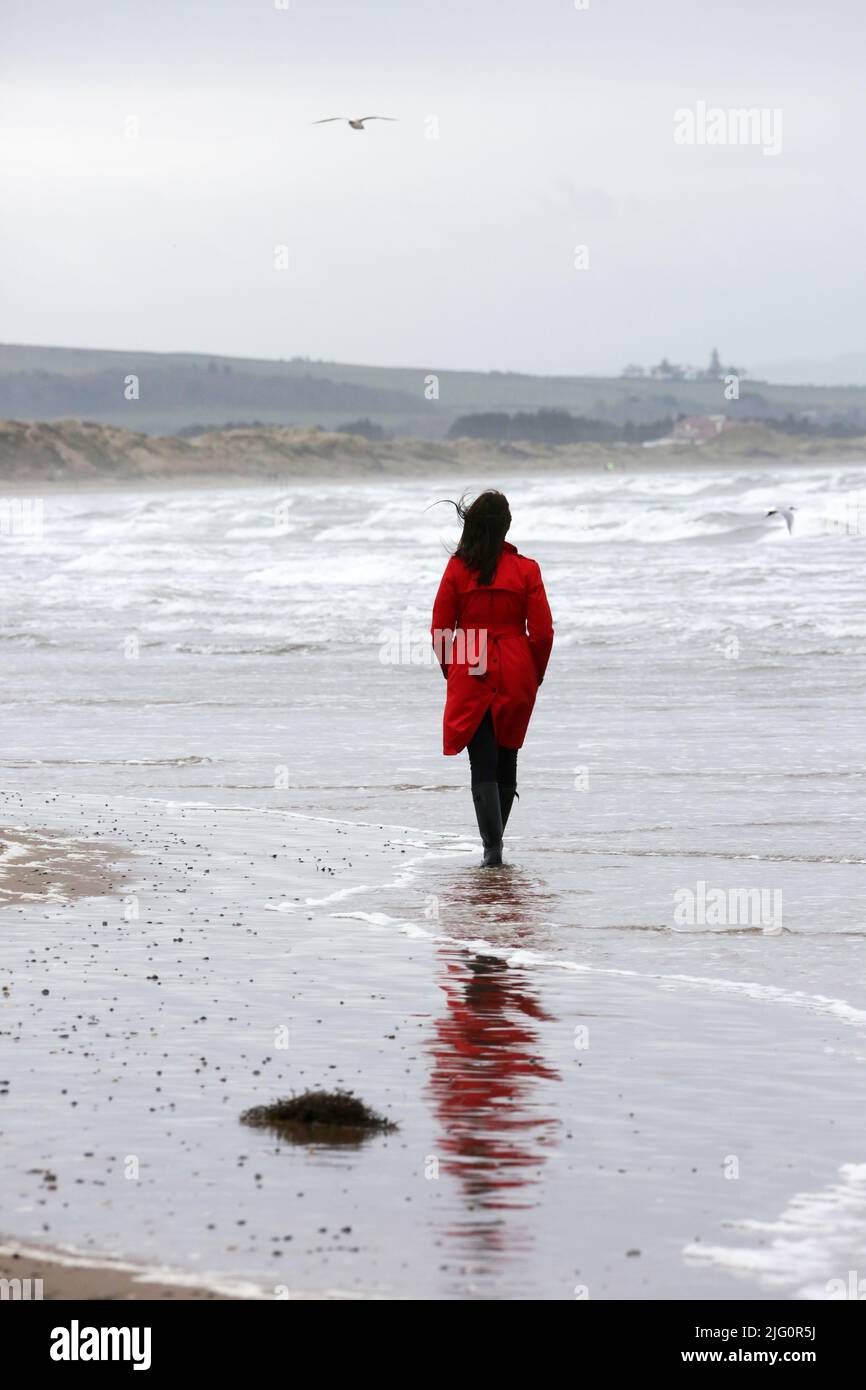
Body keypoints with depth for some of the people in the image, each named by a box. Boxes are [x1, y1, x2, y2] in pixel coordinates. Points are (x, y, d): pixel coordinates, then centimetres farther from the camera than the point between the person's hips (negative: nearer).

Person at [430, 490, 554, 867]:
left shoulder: (458, 569, -5)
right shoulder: (526, 570, -4)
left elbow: (440, 630, -2)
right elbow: (542, 632, -4)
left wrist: (452, 673, 12)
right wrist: (534, 677, 11)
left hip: (470, 678, -1)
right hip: (515, 677, 1)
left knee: (482, 765, -1)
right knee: (506, 760, 17)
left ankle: (491, 847, -14)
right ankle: (496, 840, 26)